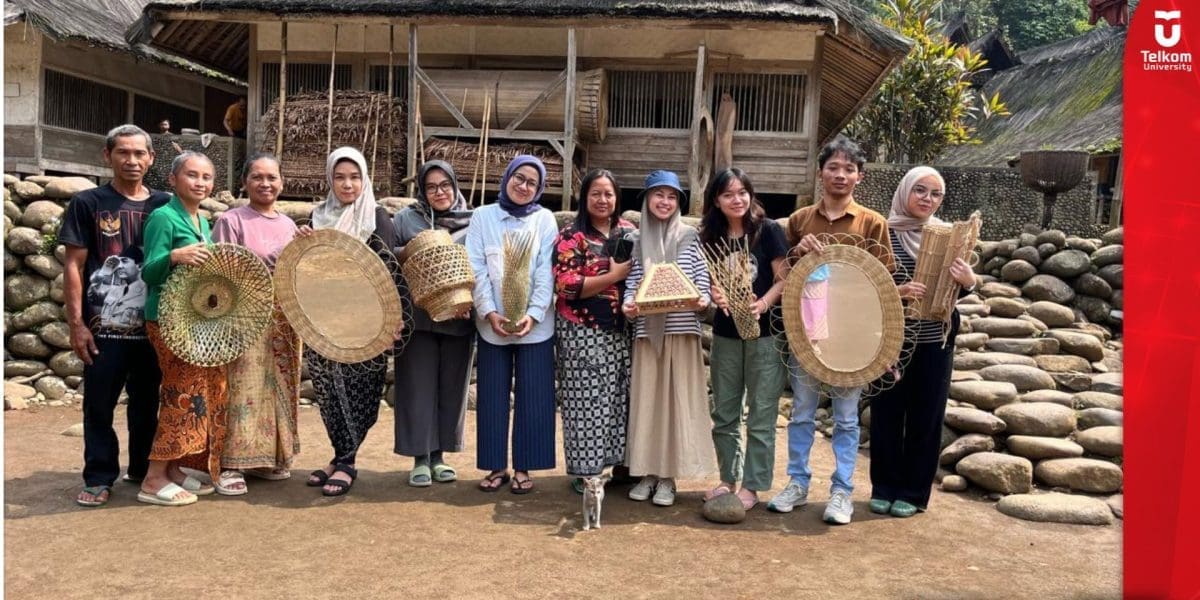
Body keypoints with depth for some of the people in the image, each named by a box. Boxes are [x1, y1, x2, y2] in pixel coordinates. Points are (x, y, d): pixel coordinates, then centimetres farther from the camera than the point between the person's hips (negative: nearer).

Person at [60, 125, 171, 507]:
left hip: (153, 325, 2)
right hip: (104, 326, -2)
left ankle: (144, 469, 25)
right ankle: (99, 478, 15)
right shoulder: (88, 203, 0)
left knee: (147, 403, 12)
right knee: (99, 405, 4)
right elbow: (74, 266, -2)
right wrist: (76, 323, -8)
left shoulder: (164, 206, 7)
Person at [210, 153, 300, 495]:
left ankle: (266, 457, 20)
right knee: (245, 388, -9)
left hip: (284, 319, 6)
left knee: (279, 387, 9)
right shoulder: (232, 221, -4)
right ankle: (232, 465, -3)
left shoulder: (288, 225, 14)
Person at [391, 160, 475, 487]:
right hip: (417, 318, -1)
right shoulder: (406, 219, 5)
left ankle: (439, 455, 20)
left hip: (459, 320, 1)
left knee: (451, 388, 8)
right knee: (419, 387, 1)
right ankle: (420, 458, 10)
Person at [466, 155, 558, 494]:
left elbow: (546, 272, -3)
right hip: (492, 323, 1)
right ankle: (497, 466, 16)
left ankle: (523, 467, 12)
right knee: (493, 395, 5)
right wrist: (489, 313, -13)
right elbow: (476, 269, -1)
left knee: (531, 396, 2)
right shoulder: (483, 217, 5)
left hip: (535, 324, -1)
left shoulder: (545, 219, 4)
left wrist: (532, 315, -14)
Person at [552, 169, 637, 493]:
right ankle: (585, 470, 7)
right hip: (583, 332, -5)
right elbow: (566, 285, -16)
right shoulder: (571, 236, -6)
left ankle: (620, 462, 21)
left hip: (621, 330, 5)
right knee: (587, 399, -2)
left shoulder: (629, 231, 10)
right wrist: (614, 276, -17)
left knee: (622, 396, 9)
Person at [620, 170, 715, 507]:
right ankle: (647, 472, 16)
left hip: (681, 330, -2)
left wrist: (702, 300, -19)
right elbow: (631, 283, 6)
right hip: (647, 330, 2)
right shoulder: (638, 240, 9)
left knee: (678, 400, 1)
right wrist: (628, 305, -14)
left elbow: (703, 281, 2)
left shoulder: (689, 237, 4)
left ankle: (668, 475, 10)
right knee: (646, 400, 5)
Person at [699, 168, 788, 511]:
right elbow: (709, 283, 11)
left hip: (765, 332, -4)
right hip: (725, 334, 5)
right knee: (724, 414, 11)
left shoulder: (768, 231, -5)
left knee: (760, 416, 2)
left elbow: (784, 281, -8)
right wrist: (715, 295, -12)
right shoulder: (711, 237, 6)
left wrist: (762, 305, -25)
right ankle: (728, 479, 25)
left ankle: (752, 486, 12)